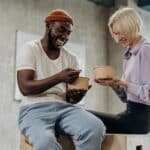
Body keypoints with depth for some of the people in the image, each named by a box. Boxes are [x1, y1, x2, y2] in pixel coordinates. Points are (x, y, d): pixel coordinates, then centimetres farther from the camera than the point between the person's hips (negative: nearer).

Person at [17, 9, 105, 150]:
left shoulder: (71, 58, 16)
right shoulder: (30, 49, 2)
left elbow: (70, 99, 14)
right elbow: (25, 88, -11)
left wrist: (75, 96, -12)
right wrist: (58, 77, -21)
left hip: (64, 108, 5)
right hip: (34, 109, -4)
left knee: (96, 127, -28)